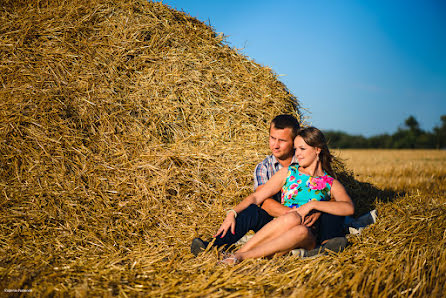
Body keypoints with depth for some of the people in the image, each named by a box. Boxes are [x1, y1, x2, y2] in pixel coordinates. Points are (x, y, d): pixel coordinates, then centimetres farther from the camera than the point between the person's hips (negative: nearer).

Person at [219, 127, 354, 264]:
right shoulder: (288, 173, 15)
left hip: (309, 239, 0)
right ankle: (238, 252, -36)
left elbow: (349, 208, -8)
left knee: (301, 231, -37)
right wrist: (232, 212, -6)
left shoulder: (331, 183, 11)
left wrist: (312, 204, -16)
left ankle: (240, 256, -38)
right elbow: (256, 197, 10)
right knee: (292, 218, -35)